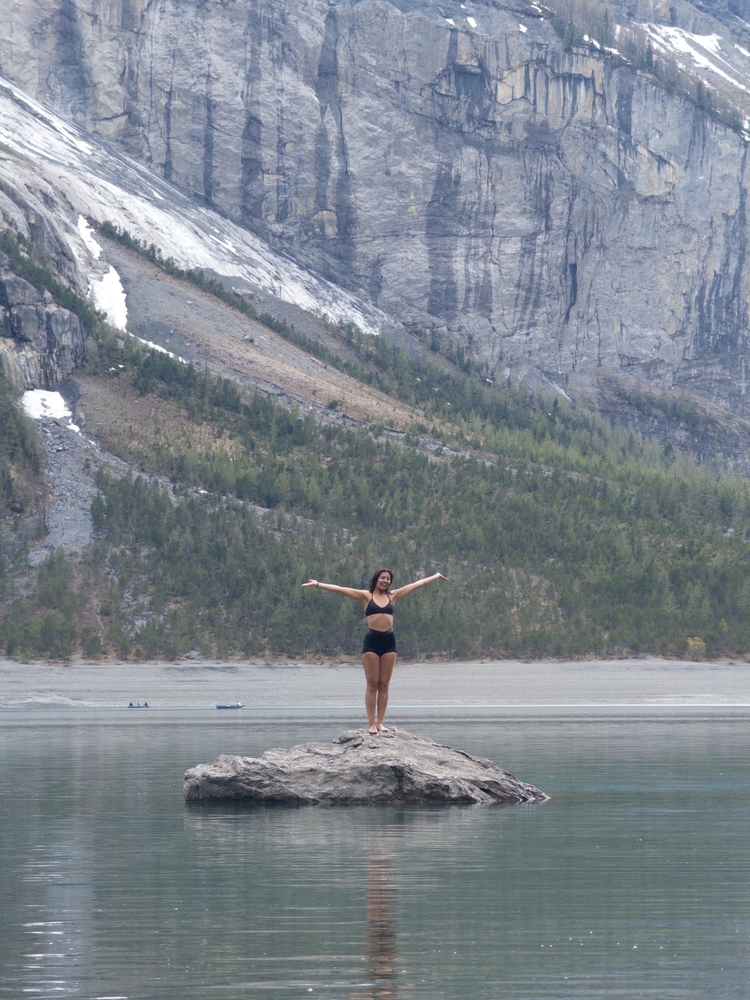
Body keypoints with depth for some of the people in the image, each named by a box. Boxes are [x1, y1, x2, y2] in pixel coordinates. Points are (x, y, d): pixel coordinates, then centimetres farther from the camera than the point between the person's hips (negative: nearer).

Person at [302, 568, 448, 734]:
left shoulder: (393, 596, 13)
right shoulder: (366, 596, 4)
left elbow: (417, 584, 20)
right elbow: (339, 589, -2)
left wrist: (436, 576, 27)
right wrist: (318, 584, -9)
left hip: (388, 641, 3)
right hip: (372, 641, -3)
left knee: (384, 685, 3)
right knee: (372, 684, -3)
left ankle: (380, 722, 5)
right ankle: (372, 724, -4)